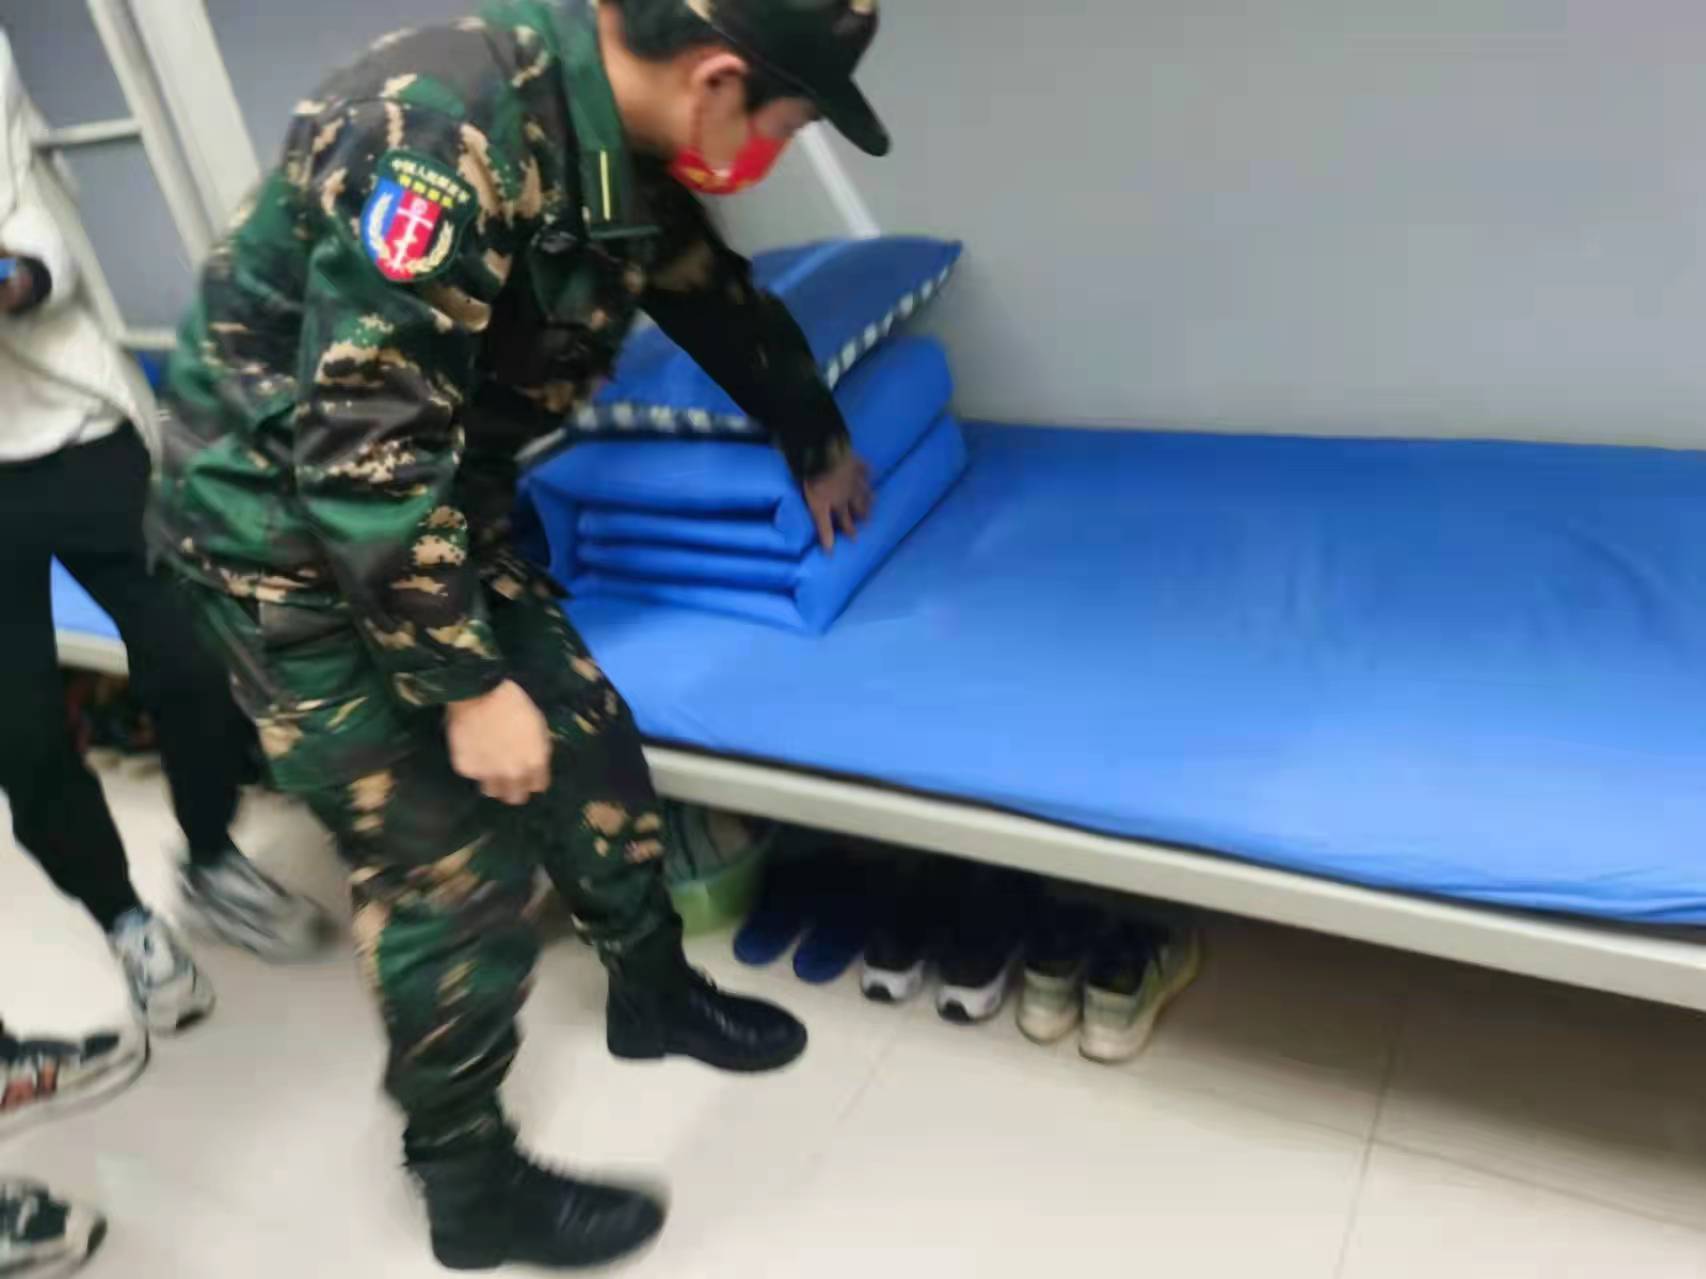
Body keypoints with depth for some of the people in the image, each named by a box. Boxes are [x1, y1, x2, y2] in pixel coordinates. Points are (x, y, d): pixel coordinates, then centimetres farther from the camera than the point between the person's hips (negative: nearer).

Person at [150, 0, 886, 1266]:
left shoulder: (614, 134, -2)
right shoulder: (444, 135, -31)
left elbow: (724, 301, 16)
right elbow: (359, 450, -31)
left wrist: (821, 449, 29)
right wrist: (467, 686, -23)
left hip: (436, 505, 8)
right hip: (291, 528, -8)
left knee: (586, 742, 12)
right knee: (450, 861, -3)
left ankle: (655, 992, 38)